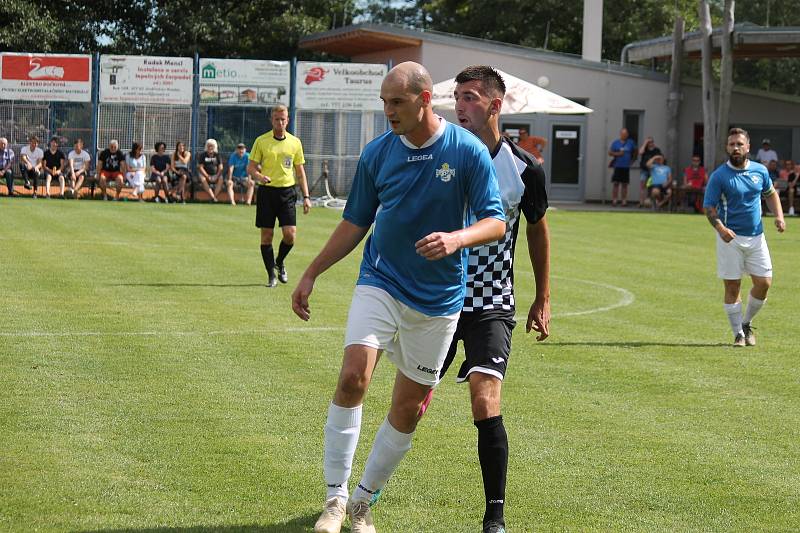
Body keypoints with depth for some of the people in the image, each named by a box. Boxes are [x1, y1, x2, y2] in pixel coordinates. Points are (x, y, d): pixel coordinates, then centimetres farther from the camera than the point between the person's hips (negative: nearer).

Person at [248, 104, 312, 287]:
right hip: (266, 191, -1)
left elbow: (300, 171, 12)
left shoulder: (295, 142, 7)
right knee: (266, 235, -1)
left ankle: (280, 262, 20)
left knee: (290, 234, -8)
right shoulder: (261, 141, 2)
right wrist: (259, 176, -19)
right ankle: (271, 275, 10)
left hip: (287, 192, 1)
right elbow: (250, 167, 3)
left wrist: (306, 197, 6)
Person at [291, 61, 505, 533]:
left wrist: (457, 238, -29)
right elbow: (356, 223, 12)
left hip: (437, 299, -1)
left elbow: (496, 222, -9)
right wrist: (311, 275, 9)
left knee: (409, 408, 4)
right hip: (380, 283, 1)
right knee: (353, 377, -20)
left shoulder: (469, 151, -8)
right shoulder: (377, 153, 1)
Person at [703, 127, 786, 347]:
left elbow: (770, 193, 21)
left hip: (756, 237, 4)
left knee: (764, 283, 1)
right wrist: (720, 228, -27)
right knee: (732, 287, 0)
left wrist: (778, 215, 4)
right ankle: (738, 334, 10)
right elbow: (709, 207, -9)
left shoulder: (760, 171, 5)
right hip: (730, 238, -4)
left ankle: (747, 323, 24)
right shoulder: (719, 176, -8)